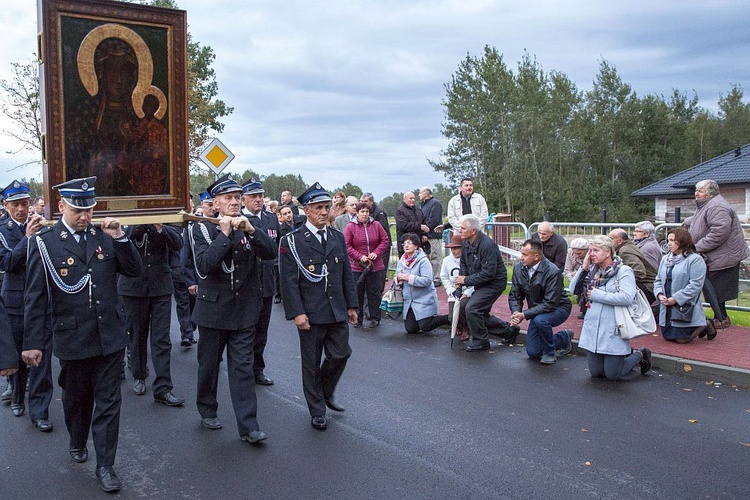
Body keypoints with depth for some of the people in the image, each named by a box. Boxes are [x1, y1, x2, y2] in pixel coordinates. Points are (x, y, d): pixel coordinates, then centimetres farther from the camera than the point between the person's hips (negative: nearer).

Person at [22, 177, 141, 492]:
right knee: (76, 399, 19)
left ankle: (105, 466, 16)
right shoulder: (44, 243, -7)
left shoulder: (104, 235, 1)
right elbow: (35, 297, -4)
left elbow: (134, 271, 1)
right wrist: (32, 343, -3)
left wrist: (119, 238, -13)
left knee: (109, 402, 5)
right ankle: (77, 444, 45)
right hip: (72, 339, -1)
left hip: (110, 336, 2)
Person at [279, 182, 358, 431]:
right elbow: (289, 281, -11)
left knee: (341, 354, 5)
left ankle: (327, 392, 34)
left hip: (337, 311, 5)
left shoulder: (338, 237, 9)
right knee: (312, 363, 7)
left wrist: (351, 305, 11)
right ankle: (317, 411, 22)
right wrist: (297, 313, -16)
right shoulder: (292, 241, -8)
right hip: (310, 314, -4)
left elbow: (347, 275, 13)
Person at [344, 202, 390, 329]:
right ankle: (357, 318, 17)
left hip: (375, 266, 2)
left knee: (374, 292, 7)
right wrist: (360, 256, -15)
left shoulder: (376, 225, 4)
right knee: (357, 293, 5)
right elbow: (347, 246, -6)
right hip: (356, 266, -1)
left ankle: (374, 318, 17)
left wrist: (376, 253, -9)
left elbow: (384, 241, 6)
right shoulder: (350, 227, -4)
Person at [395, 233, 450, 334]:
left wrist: (409, 278, -26)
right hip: (409, 301, 6)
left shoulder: (423, 261, -13)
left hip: (424, 299, -6)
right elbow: (396, 281, 11)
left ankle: (448, 318, 15)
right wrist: (398, 279, -13)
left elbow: (427, 280, -25)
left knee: (425, 327, -9)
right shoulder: (401, 262, 8)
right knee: (410, 329, 4)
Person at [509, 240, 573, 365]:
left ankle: (550, 352, -11)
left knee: (540, 320, -39)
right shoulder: (518, 268, -10)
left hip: (558, 308, -6)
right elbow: (514, 296, -4)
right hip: (537, 311, 6)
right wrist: (515, 312, -25)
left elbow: (550, 304, -29)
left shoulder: (553, 272, -28)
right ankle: (564, 338, 29)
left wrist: (524, 314, -34)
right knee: (533, 353, 5)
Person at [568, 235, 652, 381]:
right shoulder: (592, 271, 8)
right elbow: (573, 289, 3)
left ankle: (640, 355, 26)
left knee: (612, 375, 2)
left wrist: (596, 294, -16)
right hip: (593, 329, 6)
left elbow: (627, 298, -23)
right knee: (595, 372, 13)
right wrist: (584, 268, -5)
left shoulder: (623, 271, -10)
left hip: (613, 331, -6)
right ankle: (626, 354, 36)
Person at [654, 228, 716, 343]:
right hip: (667, 309, 7)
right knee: (667, 337, 12)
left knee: (681, 339, -7)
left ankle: (705, 326, 20)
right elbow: (658, 280, 13)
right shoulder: (665, 259, 13)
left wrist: (675, 299, -21)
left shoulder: (695, 260, -10)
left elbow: (695, 285, -18)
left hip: (685, 309, -7)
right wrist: (659, 294, -7)